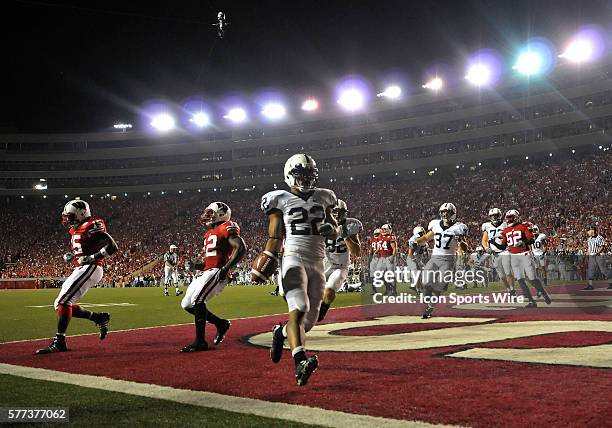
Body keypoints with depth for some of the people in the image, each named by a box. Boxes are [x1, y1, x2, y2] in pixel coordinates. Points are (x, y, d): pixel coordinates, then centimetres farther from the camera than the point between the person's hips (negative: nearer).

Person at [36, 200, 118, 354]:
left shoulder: (91, 227, -13)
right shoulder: (76, 230, 17)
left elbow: (112, 247, -19)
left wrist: (92, 258, -22)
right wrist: (70, 256, 9)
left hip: (90, 269, -11)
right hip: (80, 270, 11)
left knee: (63, 301, -18)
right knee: (60, 304, 10)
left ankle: (59, 342, -16)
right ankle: (100, 318, 19)